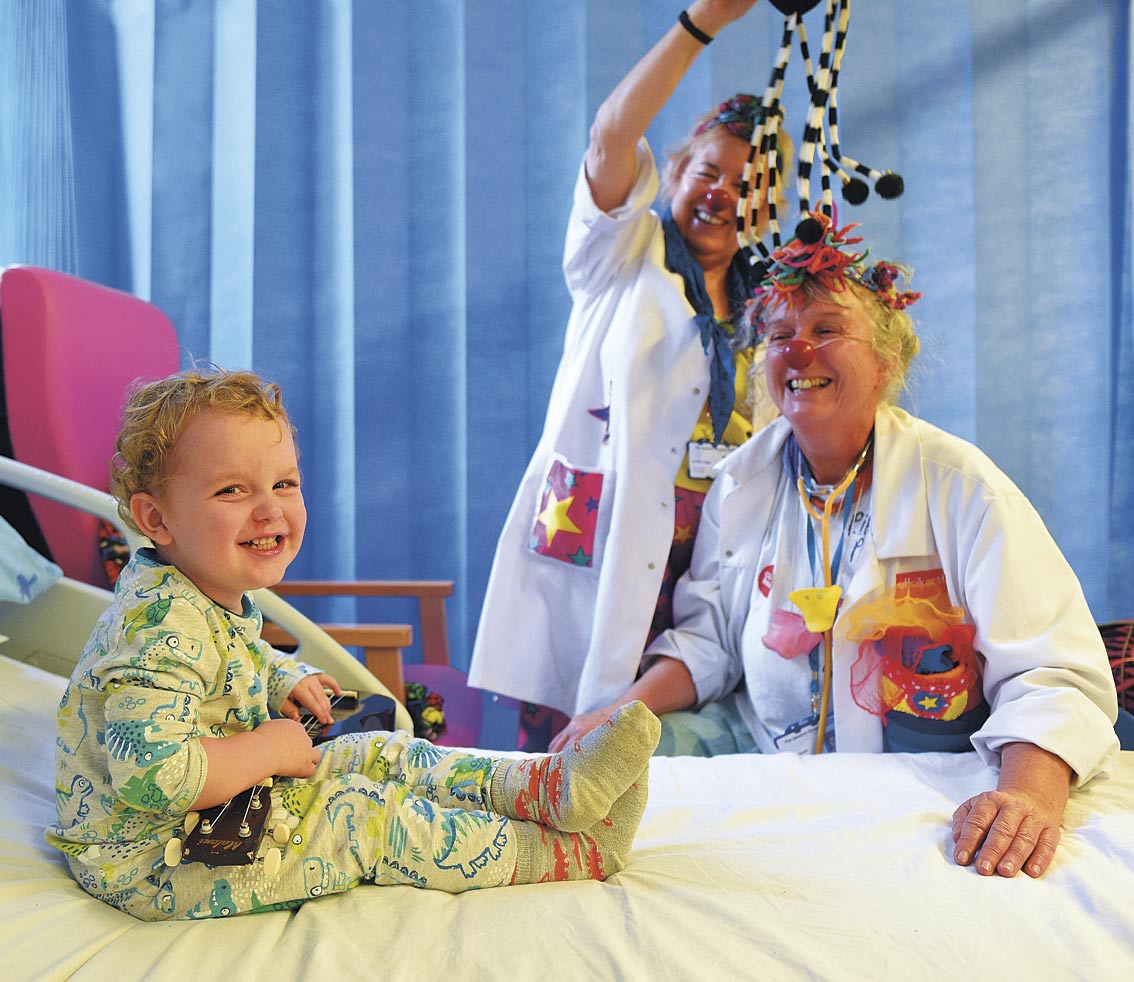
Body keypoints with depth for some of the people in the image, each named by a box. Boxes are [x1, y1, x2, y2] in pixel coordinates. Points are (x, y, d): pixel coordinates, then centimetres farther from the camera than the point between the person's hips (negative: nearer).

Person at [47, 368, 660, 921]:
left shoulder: (216, 597, 3)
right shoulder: (163, 626, -30)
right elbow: (150, 773, -41)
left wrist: (285, 681, 7)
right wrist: (269, 750, -27)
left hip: (232, 801, 10)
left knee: (383, 756, 4)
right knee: (365, 816, -15)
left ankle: (548, 786, -1)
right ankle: (571, 855, -8)